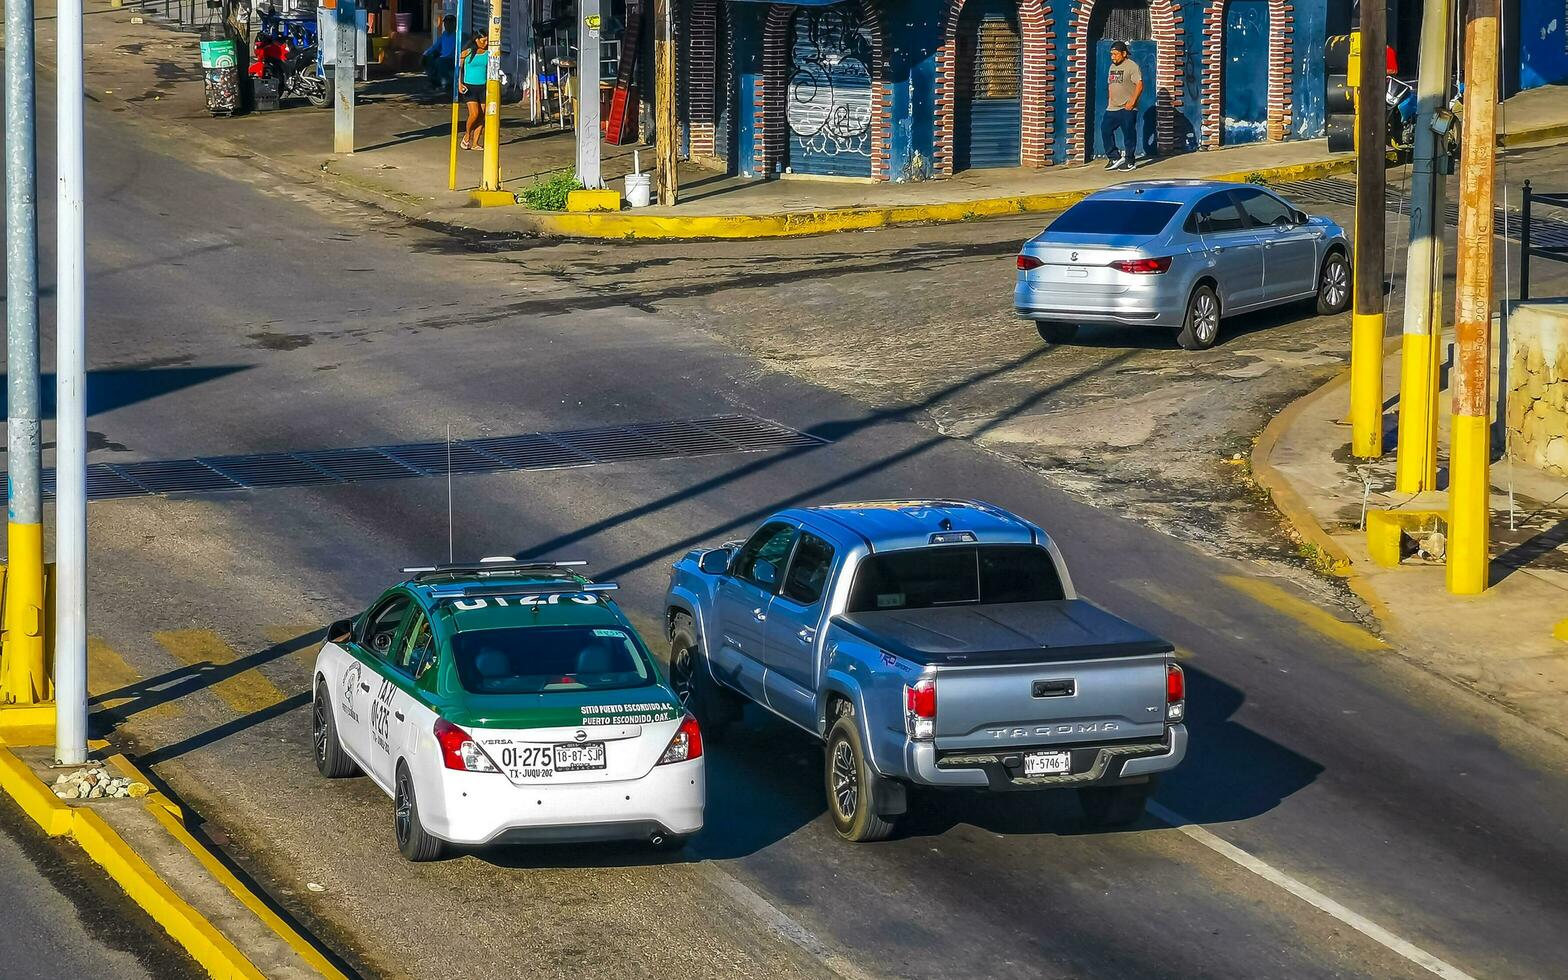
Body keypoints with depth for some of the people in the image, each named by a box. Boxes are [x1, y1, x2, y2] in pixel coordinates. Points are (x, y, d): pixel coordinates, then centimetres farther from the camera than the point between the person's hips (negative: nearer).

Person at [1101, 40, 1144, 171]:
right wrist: (1109, 101, 15)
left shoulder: (1132, 66, -9)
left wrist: (1132, 102, -19)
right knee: (1105, 130, 2)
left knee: (1129, 134, -1)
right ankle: (1114, 158, 12)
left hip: (1127, 109, -8)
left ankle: (1130, 161, 8)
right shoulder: (1112, 67, 15)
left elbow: (1139, 85, -14)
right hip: (1112, 108, 8)